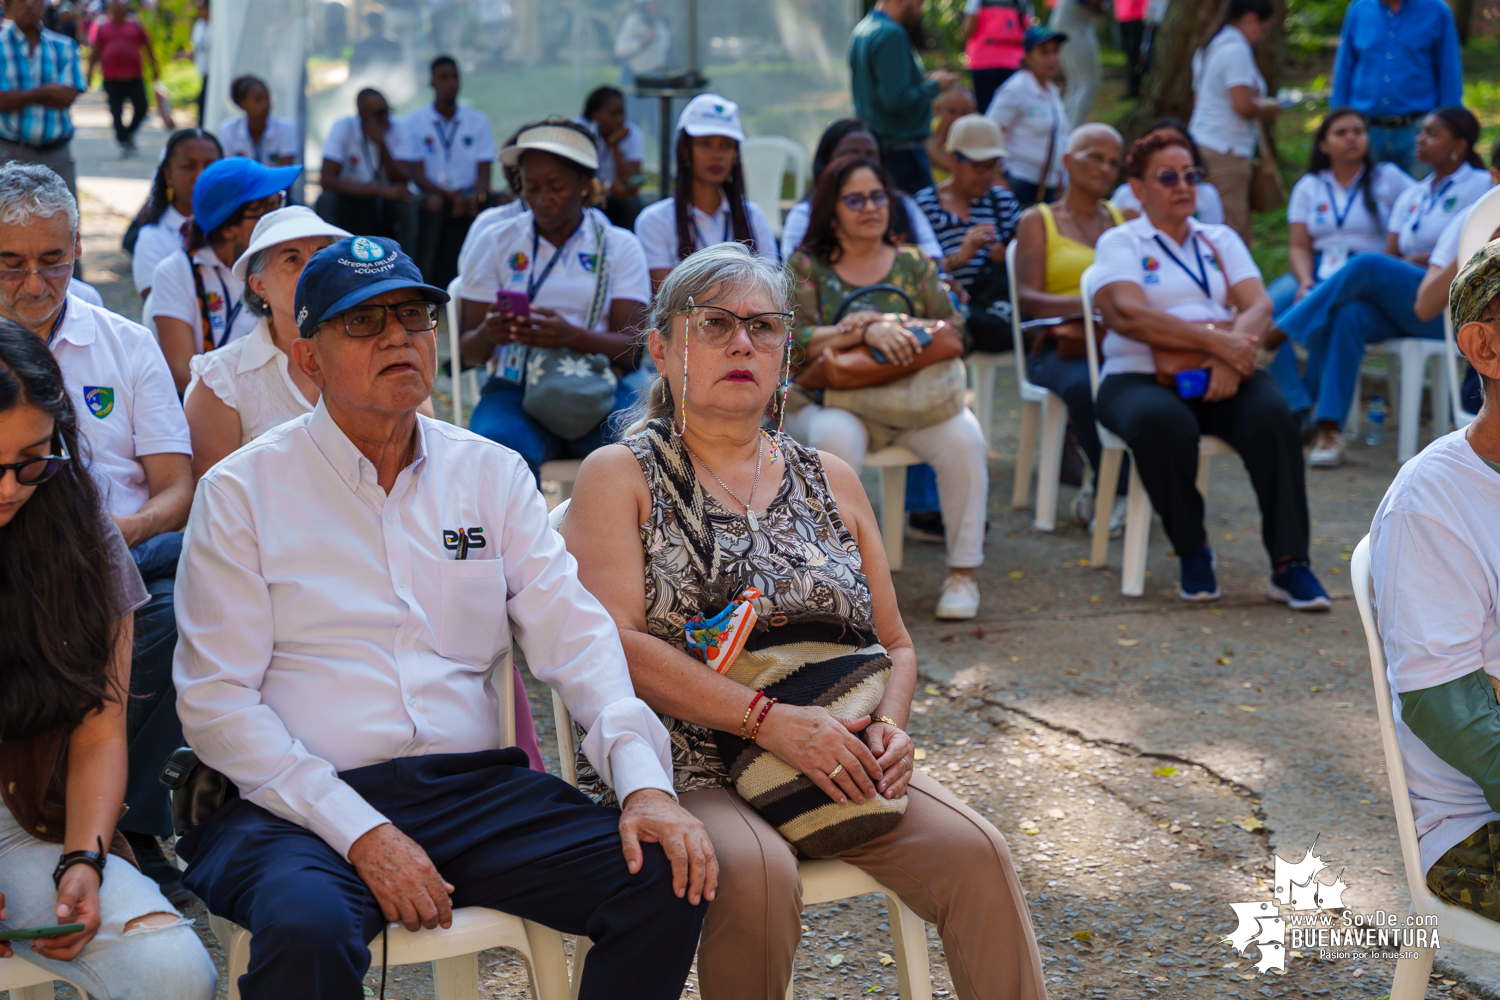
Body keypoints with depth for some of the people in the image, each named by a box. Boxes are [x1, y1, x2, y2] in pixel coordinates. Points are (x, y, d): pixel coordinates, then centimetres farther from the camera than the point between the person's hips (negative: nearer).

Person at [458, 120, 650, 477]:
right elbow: (469, 351, 10)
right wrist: (489, 334, -15)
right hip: (518, 389, 0)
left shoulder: (620, 246, 11)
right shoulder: (498, 242, 14)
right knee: (495, 446, -35)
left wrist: (570, 336, -20)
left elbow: (632, 347, -1)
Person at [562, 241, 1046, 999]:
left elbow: (895, 645, 19)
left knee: (977, 854, -21)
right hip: (690, 761, -4)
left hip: (838, 764, 4)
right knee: (755, 873, -34)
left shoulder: (829, 481, 18)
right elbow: (610, 643, -11)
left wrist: (887, 726, -5)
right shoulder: (621, 476, 3)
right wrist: (770, 720, -19)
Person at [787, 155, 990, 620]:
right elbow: (798, 341, -9)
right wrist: (867, 331, -23)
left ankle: (962, 572, -16)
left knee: (963, 438, -28)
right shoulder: (807, 265, 7)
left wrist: (895, 327, -14)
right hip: (831, 400, -2)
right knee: (835, 439, -37)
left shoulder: (913, 263, 15)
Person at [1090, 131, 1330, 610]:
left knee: (1272, 415, -29)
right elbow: (1127, 315, -12)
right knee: (1162, 423, -38)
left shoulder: (1220, 240, 20)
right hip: (1140, 377, -3)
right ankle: (1193, 552, -17)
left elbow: (1259, 306, 5)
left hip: (1219, 377, 3)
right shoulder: (1120, 243, 8)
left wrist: (1233, 353, -18)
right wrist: (1215, 339, -20)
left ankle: (1289, 564, -27)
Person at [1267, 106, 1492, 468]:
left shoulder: (1479, 186, 5)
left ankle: (1277, 335, -25)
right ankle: (1329, 432, -37)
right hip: (1402, 308, 5)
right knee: (1350, 314, -29)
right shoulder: (1411, 196, 21)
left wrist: (1420, 260, -8)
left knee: (1367, 266, -29)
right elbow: (1391, 255, 10)